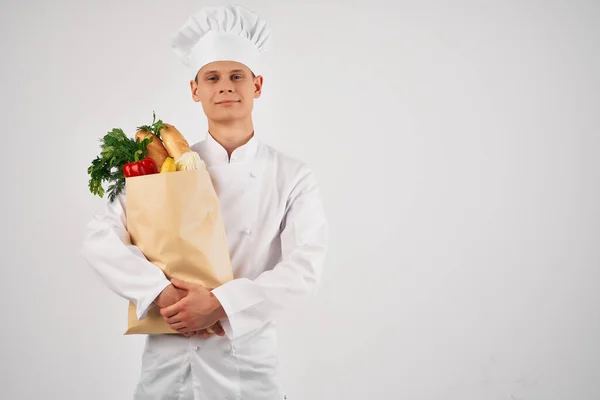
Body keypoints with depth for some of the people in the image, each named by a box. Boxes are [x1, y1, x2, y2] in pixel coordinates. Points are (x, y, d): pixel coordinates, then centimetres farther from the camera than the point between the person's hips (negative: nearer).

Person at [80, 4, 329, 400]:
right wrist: (163, 292, -20)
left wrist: (220, 304, -23)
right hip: (169, 360, 1)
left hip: (249, 361, -1)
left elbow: (304, 268, -12)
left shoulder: (293, 176, -2)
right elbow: (99, 239, -6)